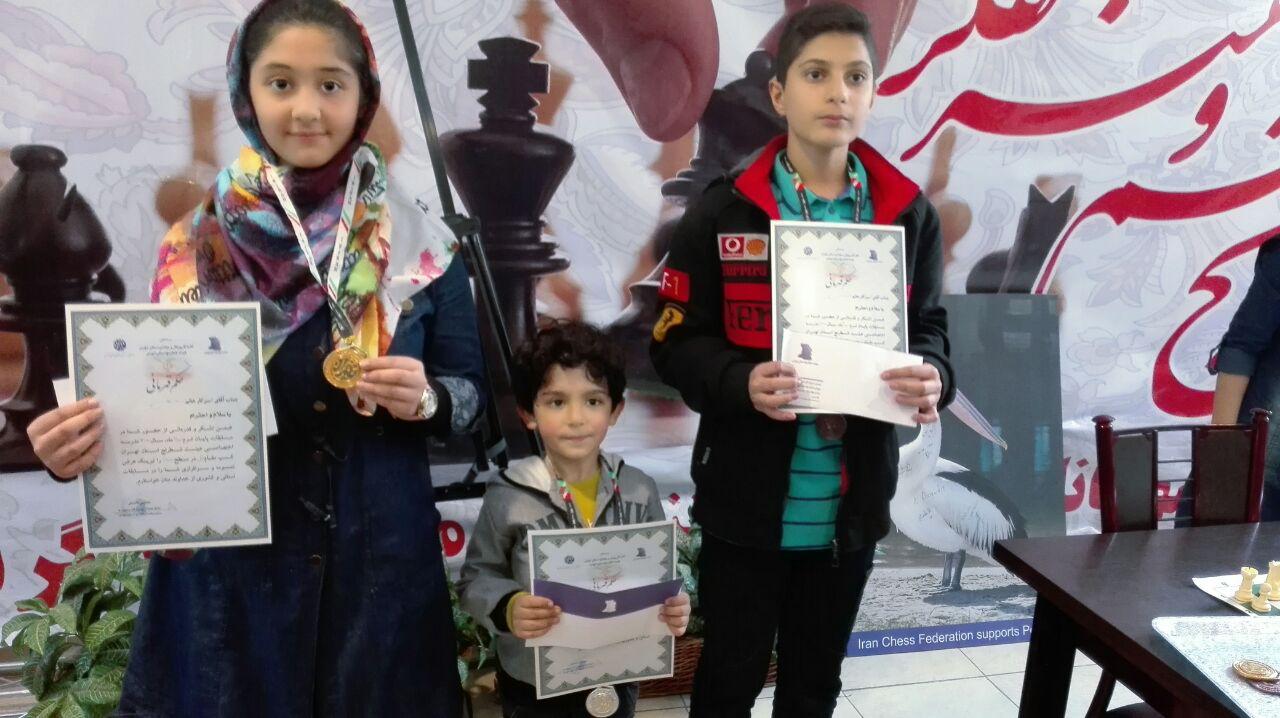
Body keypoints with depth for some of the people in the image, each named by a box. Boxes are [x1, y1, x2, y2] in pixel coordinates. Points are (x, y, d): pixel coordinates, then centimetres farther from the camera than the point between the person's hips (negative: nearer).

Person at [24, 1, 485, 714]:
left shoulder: (419, 245, -4)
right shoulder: (198, 243, -4)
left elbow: (470, 390, 1)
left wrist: (424, 399, -20)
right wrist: (86, 440, -20)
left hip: (380, 552, 1)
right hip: (230, 558, 0)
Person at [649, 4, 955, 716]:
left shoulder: (909, 213, 1)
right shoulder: (724, 211, -7)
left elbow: (929, 330, 6)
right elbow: (676, 341, -6)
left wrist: (931, 378, -17)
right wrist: (741, 383, -25)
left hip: (854, 502, 3)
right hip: (747, 497, -2)